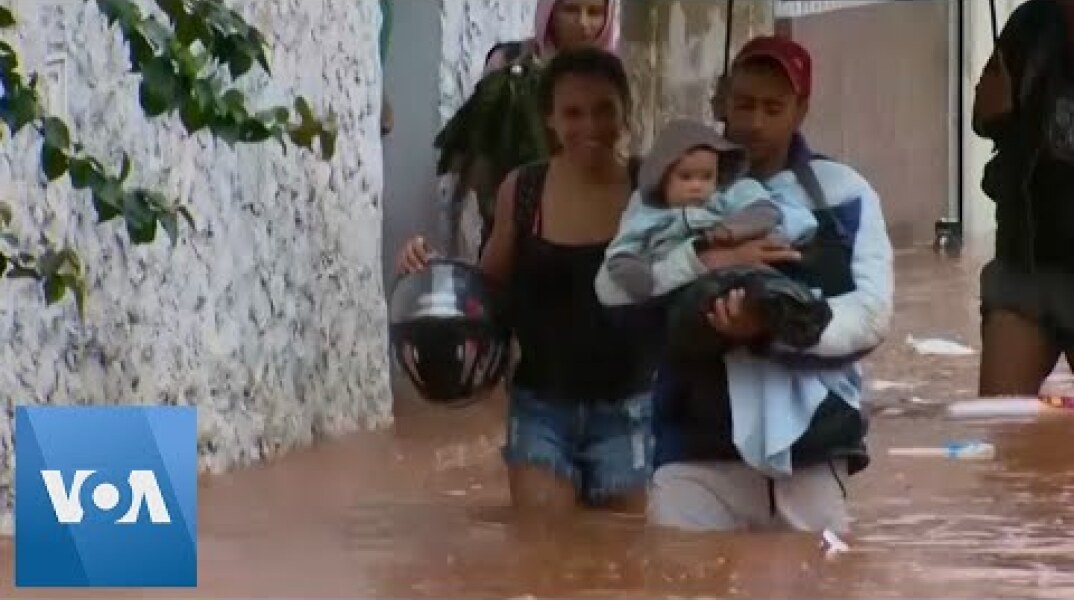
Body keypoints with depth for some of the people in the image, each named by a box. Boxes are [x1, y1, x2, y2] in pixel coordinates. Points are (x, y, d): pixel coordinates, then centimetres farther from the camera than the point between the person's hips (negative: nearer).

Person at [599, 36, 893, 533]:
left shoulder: (843, 194, 6)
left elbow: (872, 312, -5)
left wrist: (775, 326, -22)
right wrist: (706, 261, -20)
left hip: (810, 451, 0)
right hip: (697, 449, 0)